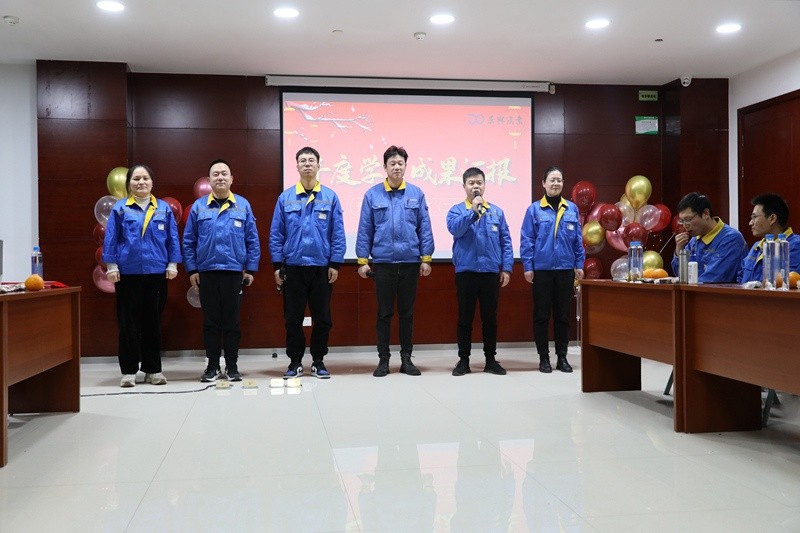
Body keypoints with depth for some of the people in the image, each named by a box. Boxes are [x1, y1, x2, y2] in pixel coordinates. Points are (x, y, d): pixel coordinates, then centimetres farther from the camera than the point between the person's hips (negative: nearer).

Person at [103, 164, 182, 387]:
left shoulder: (164, 208, 7)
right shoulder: (120, 208, 3)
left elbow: (172, 238, 8)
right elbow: (110, 239, 3)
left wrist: (172, 264, 2)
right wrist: (111, 266, -3)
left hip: (156, 273, 1)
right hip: (127, 274, -1)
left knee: (153, 321, 7)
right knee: (128, 322, 2)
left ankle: (153, 369, 16)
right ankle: (129, 371, 11)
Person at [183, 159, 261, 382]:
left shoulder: (243, 205, 4)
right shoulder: (198, 206, 5)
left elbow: (252, 240, 4)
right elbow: (188, 241, 6)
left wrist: (251, 269, 0)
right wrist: (192, 270, 1)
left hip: (234, 272, -1)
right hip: (206, 272, 1)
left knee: (232, 321, 6)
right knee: (210, 321, 7)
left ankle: (232, 366, 15)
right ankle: (212, 366, 16)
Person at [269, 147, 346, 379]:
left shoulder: (330, 197, 1)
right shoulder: (285, 198, 3)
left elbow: (338, 234, 1)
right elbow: (276, 234, 4)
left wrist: (335, 264, -3)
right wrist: (277, 266, 0)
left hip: (321, 267, 0)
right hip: (292, 267, 0)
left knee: (322, 317, 6)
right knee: (292, 318, 6)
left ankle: (318, 362, 20)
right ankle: (295, 362, 19)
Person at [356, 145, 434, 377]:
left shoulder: (416, 194, 3)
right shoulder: (372, 195, 1)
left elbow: (425, 228, 4)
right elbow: (365, 230, 2)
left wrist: (426, 258, 1)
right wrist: (362, 260, -1)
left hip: (410, 262, 1)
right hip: (383, 262, -1)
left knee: (407, 312, 9)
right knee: (384, 312, 6)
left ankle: (406, 358, 19)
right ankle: (383, 359, 15)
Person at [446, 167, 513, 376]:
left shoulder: (496, 211, 10)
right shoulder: (457, 210, 3)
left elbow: (505, 242, 9)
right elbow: (454, 229, -18)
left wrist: (506, 268, 2)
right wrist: (473, 211, -23)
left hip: (491, 272, 2)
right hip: (466, 272, -2)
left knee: (490, 318, 8)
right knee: (465, 318, 5)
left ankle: (491, 360, 17)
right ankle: (463, 360, 14)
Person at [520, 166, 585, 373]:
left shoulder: (572, 209, 6)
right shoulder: (534, 210, -2)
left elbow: (578, 239, 8)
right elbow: (527, 240, -2)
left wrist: (579, 265, 5)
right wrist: (528, 267, -7)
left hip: (565, 270, 2)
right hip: (542, 269, -2)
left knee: (563, 315, 9)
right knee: (541, 315, 4)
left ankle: (562, 357, 18)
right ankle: (544, 358, 14)